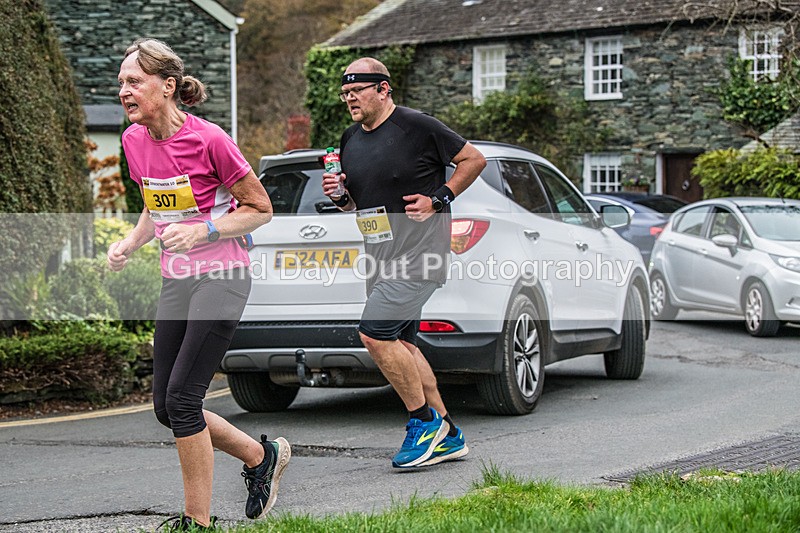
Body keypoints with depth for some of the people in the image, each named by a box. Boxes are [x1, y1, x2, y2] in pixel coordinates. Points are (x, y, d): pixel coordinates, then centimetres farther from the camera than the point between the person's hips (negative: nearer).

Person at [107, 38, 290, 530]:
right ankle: (262, 456, 27)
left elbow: (260, 209, -8)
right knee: (167, 407, 6)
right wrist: (131, 244, 1)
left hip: (222, 276, -7)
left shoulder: (209, 140, -16)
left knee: (182, 397, -13)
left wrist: (203, 231, -20)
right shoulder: (135, 140, 4)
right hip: (176, 281, 7)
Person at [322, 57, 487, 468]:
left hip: (419, 251, -9)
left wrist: (439, 199, -11)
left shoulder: (417, 127, -9)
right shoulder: (351, 140, 12)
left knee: (375, 334, -18)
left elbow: (474, 159, -2)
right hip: (380, 256, 9)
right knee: (400, 344, 10)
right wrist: (339, 195, 0)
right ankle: (447, 436, 19)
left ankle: (425, 420, -3)